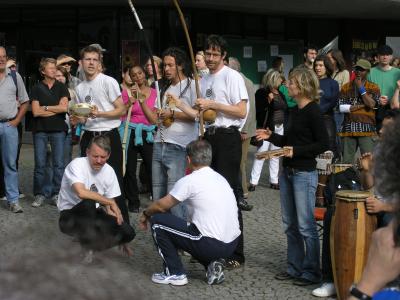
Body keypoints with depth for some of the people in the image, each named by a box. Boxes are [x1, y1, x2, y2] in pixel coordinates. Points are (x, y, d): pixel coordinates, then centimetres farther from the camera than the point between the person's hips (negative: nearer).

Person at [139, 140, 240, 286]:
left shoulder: (189, 181, -11)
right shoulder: (220, 178, 13)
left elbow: (161, 206, 0)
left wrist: (145, 214, 21)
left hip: (212, 245, -8)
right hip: (232, 244, 8)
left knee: (157, 221, 3)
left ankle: (175, 274, 8)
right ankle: (212, 264, 13)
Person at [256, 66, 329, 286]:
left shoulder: (313, 111, -12)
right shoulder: (295, 111, 12)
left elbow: (323, 144, -16)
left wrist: (296, 151, -20)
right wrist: (271, 136, 6)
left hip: (304, 173, -9)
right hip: (287, 172, 9)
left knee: (305, 226, -3)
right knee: (290, 225, 13)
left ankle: (311, 272, 7)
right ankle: (295, 268, 23)